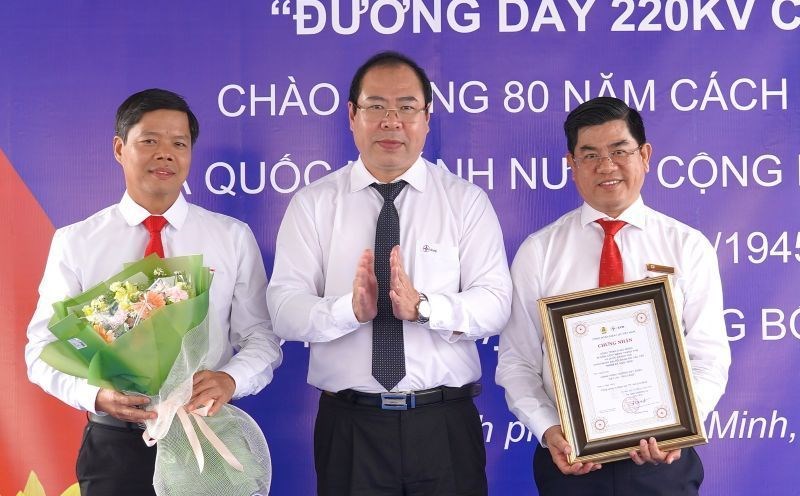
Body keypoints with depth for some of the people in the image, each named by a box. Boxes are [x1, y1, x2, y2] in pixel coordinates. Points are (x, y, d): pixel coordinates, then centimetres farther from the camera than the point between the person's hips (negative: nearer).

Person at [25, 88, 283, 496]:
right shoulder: (74, 243, 0)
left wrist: (230, 379, -20)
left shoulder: (234, 237, 2)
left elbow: (262, 339, 2)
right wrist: (98, 395, -21)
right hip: (114, 443, 0)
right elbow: (44, 347, -1)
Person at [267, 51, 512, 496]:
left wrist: (424, 306, -24)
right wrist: (350, 309, -26)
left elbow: (495, 303, -7)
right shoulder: (313, 204, 2)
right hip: (349, 425, 0)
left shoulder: (467, 201, 2)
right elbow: (285, 309, -7)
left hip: (446, 424, 0)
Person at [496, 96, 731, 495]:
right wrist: (548, 430, -14)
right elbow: (517, 362, 1)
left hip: (663, 461, 0)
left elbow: (708, 358, -1)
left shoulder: (689, 247, 1)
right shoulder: (537, 252, 1)